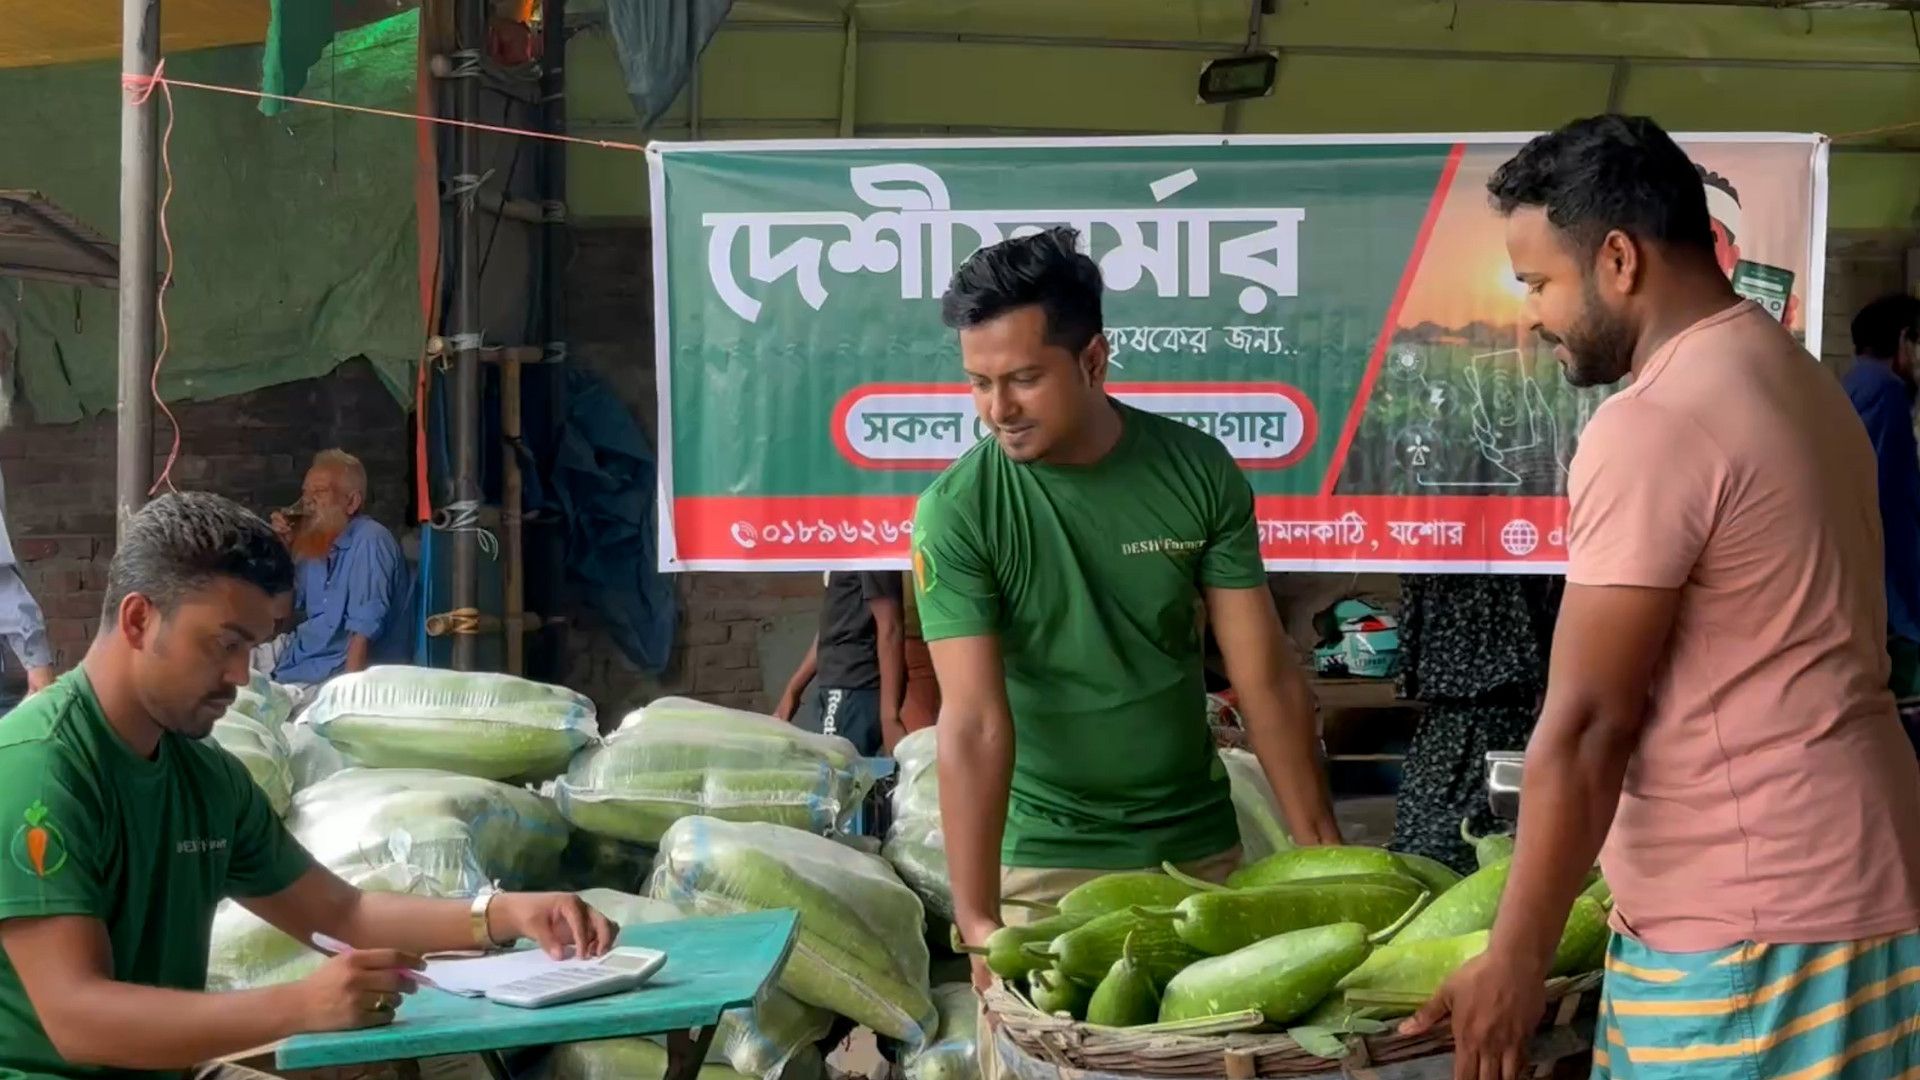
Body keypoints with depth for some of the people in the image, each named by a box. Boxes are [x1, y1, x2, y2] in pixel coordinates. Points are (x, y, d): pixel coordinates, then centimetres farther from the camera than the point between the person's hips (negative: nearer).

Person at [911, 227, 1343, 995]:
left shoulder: (1198, 472, -7)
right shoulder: (955, 512, -15)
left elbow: (1266, 679, -4)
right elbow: (974, 726, -21)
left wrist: (1322, 847, -6)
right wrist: (977, 918, -29)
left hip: (1199, 844, 3)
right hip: (1047, 861, -2)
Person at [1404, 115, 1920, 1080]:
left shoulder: (1657, 423, -17)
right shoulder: (1796, 379, 13)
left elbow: (1586, 724, -17)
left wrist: (1515, 959, -11)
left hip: (1754, 926, -9)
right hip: (1841, 883, 9)